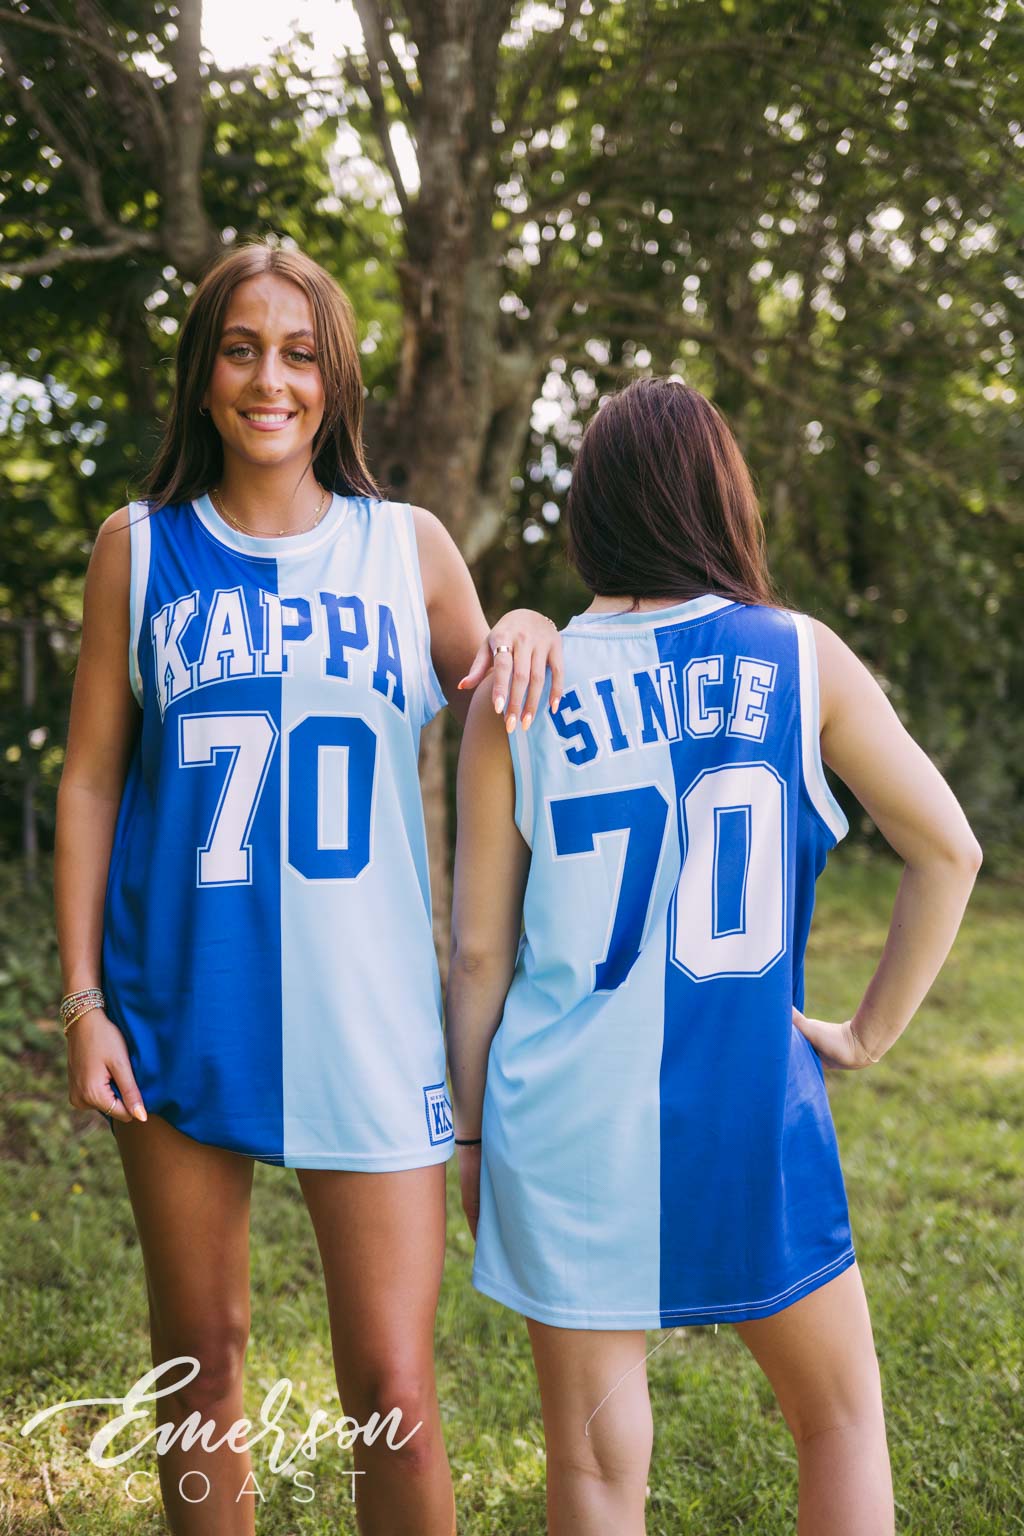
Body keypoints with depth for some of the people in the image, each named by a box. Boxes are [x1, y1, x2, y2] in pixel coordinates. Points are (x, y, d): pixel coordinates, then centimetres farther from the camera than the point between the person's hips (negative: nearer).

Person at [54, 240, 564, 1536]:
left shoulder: (408, 548, 5)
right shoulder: (140, 548, 5)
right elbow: (89, 778, 6)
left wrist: (526, 635, -7)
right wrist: (82, 996, 0)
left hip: (366, 1016, 0)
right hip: (178, 1015, 1)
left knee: (392, 1389, -1)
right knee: (199, 1359, 13)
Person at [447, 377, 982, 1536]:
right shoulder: (800, 660, -2)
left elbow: (479, 949, -1)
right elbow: (948, 851, 0)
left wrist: (469, 1131, 10)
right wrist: (872, 1030, 9)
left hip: (567, 1123, 1)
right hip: (750, 1113, 0)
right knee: (842, 1419, 20)